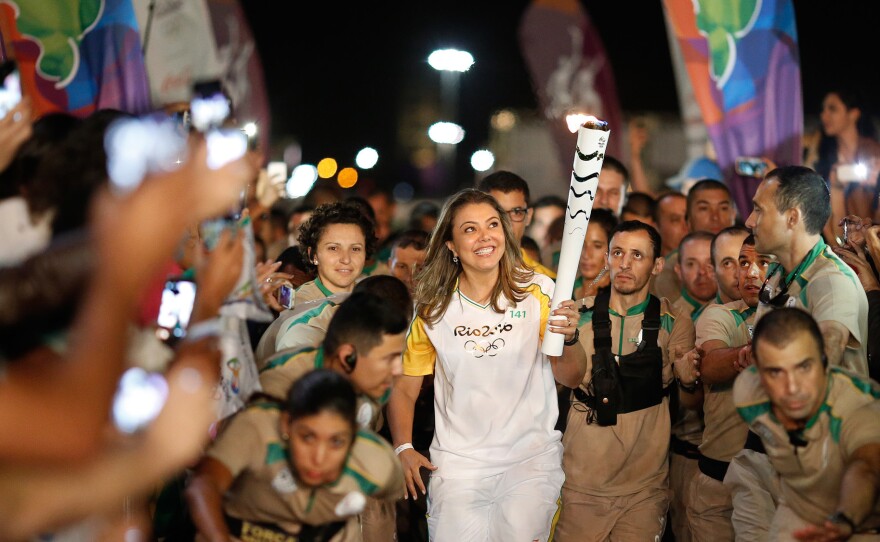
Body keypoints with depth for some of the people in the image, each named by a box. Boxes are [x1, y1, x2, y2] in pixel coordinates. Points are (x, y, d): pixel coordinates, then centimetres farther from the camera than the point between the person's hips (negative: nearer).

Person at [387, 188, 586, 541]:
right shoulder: (432, 308, 3)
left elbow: (571, 378, -1)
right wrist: (404, 448, -4)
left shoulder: (538, 290, 1)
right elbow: (404, 388, 9)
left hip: (531, 457, -1)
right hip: (456, 462, 1)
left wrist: (569, 338, -20)